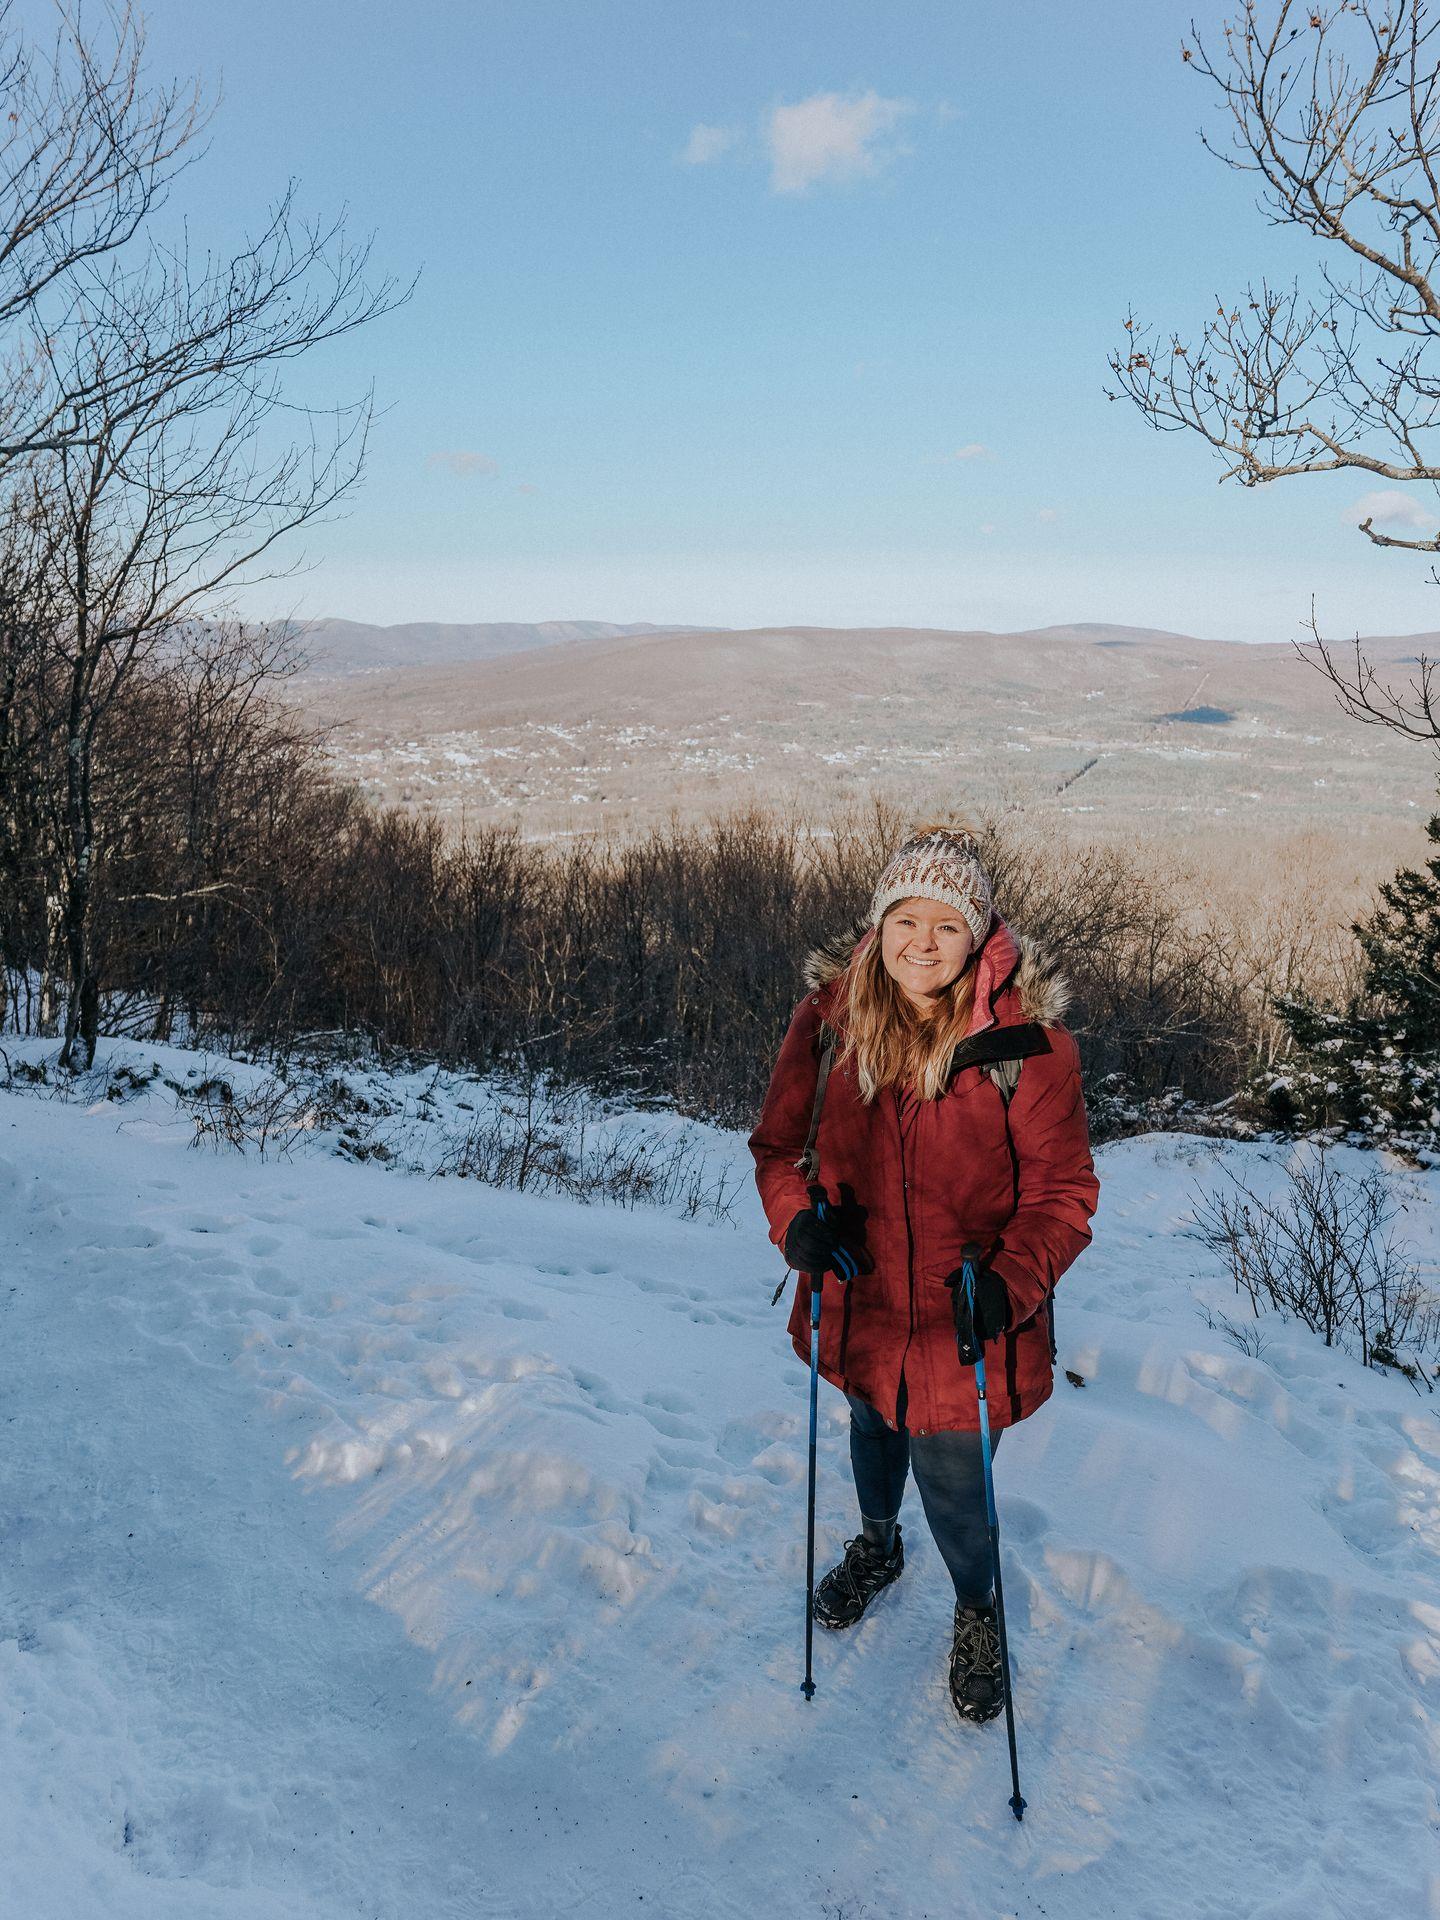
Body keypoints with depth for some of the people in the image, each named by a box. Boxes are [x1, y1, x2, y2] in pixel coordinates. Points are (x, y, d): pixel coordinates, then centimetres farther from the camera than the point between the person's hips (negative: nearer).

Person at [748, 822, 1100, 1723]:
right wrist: (795, 1217, -19)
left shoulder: (1027, 1038, -20)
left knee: (952, 1483, 9)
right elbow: (781, 1140, 0)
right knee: (875, 1424, 29)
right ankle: (878, 1543, 64)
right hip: (861, 1300, 3)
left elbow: (1063, 1188, -13)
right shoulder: (830, 1015, -11)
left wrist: (1011, 1282, -28)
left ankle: (978, 1608, 46)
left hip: (967, 1320, -3)